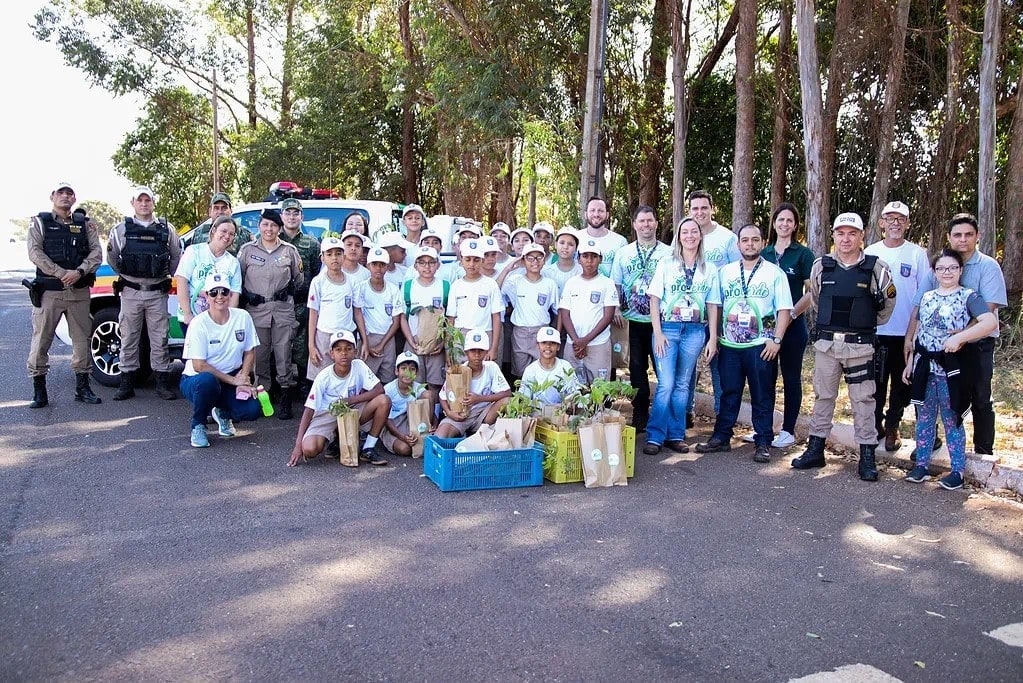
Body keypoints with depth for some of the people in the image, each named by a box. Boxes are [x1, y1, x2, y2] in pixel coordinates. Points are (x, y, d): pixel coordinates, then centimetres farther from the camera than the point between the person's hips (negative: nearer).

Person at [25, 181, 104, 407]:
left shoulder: (85, 223, 11)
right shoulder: (39, 222, 5)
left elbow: (96, 252, 1)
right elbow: (35, 253, -7)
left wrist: (79, 272, -16)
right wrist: (62, 273, -18)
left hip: (79, 291, 2)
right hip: (49, 292, -2)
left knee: (82, 339, 7)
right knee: (40, 340, -2)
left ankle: (82, 388, 17)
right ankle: (39, 392, 6)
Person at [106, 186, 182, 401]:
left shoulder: (166, 229, 6)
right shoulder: (121, 229, 5)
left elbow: (176, 258, 12)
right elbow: (112, 258, 12)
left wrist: (166, 276, 6)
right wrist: (125, 275, 6)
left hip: (157, 293, 0)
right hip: (131, 293, 0)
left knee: (160, 339, 3)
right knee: (129, 339, 6)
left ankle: (162, 382, 10)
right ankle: (126, 383, 13)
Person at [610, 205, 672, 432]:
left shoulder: (668, 253, 2)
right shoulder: (624, 253, 10)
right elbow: (615, 285, 10)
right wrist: (616, 310, -2)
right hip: (633, 320, 2)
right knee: (637, 367, 6)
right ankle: (640, 414, 17)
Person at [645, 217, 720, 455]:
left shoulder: (709, 269, 9)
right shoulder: (666, 264, 2)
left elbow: (713, 306, 10)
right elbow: (654, 300, 0)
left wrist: (713, 338, 4)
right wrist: (658, 333, -8)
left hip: (695, 331, 3)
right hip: (667, 328, -2)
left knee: (682, 385, 8)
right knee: (666, 384, -9)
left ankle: (675, 435, 17)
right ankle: (655, 436, -1)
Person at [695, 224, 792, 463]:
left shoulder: (774, 273, 1)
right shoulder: (725, 272, 8)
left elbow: (784, 309, -2)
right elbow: (714, 305, 11)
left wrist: (776, 339, -11)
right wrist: (713, 337, 5)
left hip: (761, 346, -2)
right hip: (729, 345, 3)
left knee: (762, 397, 4)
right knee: (728, 394, 10)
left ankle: (763, 443, 12)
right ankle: (721, 438, 19)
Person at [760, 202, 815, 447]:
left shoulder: (803, 254, -1)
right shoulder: (764, 253, 11)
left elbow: (812, 292, -6)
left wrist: (792, 313, -14)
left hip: (793, 324, -4)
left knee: (791, 378, 4)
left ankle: (788, 430, 12)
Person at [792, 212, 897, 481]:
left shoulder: (876, 268, -6)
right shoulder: (821, 266, 1)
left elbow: (887, 303, 8)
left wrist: (868, 325, 14)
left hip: (860, 345, -2)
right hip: (826, 342, 3)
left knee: (863, 400, 3)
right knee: (822, 396, 11)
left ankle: (867, 457, 11)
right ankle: (815, 450, 20)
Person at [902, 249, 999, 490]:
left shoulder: (968, 296, -5)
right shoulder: (927, 297, 10)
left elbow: (990, 322, -20)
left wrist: (959, 337, -28)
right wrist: (910, 363, 15)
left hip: (952, 366, -5)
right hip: (926, 365, 5)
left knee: (951, 419, 2)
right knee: (924, 417, 10)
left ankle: (957, 471, 12)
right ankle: (921, 465, 19)